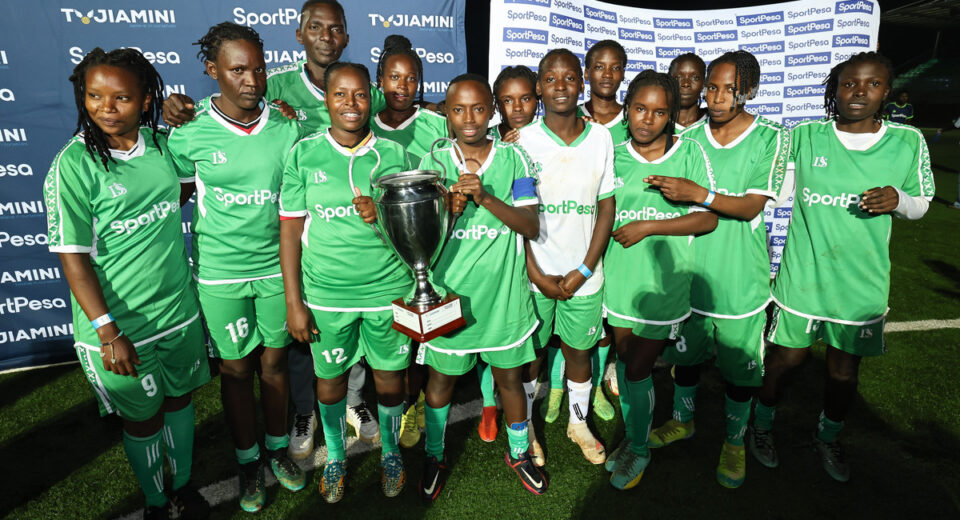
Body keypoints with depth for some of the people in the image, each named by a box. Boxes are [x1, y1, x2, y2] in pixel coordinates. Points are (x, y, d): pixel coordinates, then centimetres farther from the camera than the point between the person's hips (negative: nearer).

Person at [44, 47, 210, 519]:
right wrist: (107, 332, -19)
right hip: (119, 322, -4)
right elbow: (73, 258, -15)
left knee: (180, 397, 20)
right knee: (142, 418, 14)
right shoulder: (72, 166, -16)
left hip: (179, 309, 4)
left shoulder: (160, 143, -3)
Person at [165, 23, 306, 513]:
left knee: (274, 362, 16)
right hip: (220, 274, -1)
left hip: (277, 267, 2)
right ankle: (248, 463, 35)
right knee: (236, 369, 13)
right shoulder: (190, 133, -9)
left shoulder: (286, 128, -4)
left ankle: (277, 448, 39)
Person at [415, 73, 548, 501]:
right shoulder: (434, 163, -2)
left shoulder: (514, 158, -3)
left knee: (510, 376, 15)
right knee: (441, 377, 14)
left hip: (502, 290, 0)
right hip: (449, 290, 0)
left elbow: (531, 226, -10)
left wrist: (486, 197, -23)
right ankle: (434, 457, 38)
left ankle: (518, 452, 39)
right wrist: (450, 208, -21)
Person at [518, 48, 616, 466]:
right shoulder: (523, 141, -6)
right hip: (534, 273, -1)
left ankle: (579, 423, 40)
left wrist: (584, 271, -6)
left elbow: (607, 206, 1)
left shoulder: (601, 138, -1)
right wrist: (536, 273, -10)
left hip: (583, 273, 2)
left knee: (578, 351, 17)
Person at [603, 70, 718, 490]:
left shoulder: (690, 152, -5)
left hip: (662, 281, -3)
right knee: (624, 360, 13)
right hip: (620, 278, 4)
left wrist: (648, 227, -14)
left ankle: (639, 448, 25)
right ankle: (631, 435, 34)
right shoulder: (613, 158, 4)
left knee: (638, 368, 1)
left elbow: (708, 219, -8)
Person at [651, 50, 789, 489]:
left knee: (740, 365, 10)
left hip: (741, 276, -2)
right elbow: (679, 203, 6)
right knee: (685, 353, 18)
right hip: (690, 268, 3)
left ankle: (734, 441, 34)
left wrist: (703, 195, -29)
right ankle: (682, 420, 43)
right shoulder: (690, 136, 1)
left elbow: (751, 206, -15)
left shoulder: (771, 138, -7)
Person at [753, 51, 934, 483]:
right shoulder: (805, 135, -5)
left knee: (844, 371, 15)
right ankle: (762, 425, 37)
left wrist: (896, 199, -14)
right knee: (784, 359, 10)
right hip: (801, 277, -1)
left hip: (861, 283, 2)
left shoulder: (908, 141, -2)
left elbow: (920, 205, 8)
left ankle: (828, 438, 42)